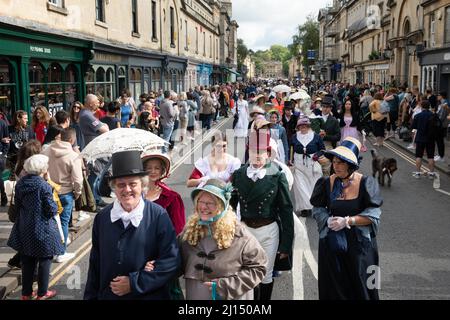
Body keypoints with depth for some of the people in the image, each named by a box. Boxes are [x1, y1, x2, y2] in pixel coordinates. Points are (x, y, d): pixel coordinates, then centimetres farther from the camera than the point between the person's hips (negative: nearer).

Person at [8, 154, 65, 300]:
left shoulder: (20, 183, 0)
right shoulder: (44, 186, -19)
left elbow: (17, 205, 8)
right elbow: (51, 210, -17)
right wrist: (54, 204, 3)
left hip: (25, 229, 6)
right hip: (42, 229, -6)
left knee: (27, 261, 16)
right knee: (44, 261, 9)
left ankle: (26, 293, 25)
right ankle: (42, 293, 18)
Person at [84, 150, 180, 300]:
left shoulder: (158, 216, -13)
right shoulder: (102, 218, 0)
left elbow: (171, 261, -16)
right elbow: (95, 265, 6)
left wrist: (134, 283, -17)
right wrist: (90, 296, 6)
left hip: (149, 295, -3)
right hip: (108, 295, 3)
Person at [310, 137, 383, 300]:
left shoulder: (365, 183, -9)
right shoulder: (328, 182, -1)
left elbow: (373, 214, -11)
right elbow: (318, 208, 5)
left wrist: (347, 221, -18)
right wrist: (329, 220, -14)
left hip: (358, 243, -2)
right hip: (332, 242, 2)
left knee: (360, 286, 8)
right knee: (334, 286, 10)